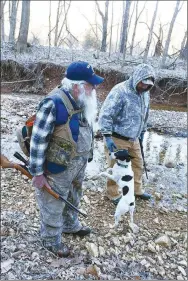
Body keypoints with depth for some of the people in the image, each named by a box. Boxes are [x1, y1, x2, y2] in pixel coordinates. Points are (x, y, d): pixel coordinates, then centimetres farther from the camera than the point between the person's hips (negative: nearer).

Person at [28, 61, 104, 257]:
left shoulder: (82, 102, 0)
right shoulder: (53, 104, -27)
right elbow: (38, 140, -24)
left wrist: (86, 158, 20)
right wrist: (38, 173, -19)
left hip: (77, 167, 8)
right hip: (57, 170, -8)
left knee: (73, 200, 28)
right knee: (53, 206, 13)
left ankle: (70, 225, 53)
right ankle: (51, 240, 36)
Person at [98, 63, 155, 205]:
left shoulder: (145, 93, 3)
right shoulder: (120, 91, -23)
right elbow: (105, 114, -24)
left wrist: (142, 131, 23)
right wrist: (107, 136, -26)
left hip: (133, 138, 8)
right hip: (117, 138, -8)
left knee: (138, 164, 19)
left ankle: (137, 189, 41)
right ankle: (114, 194, 26)